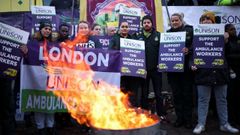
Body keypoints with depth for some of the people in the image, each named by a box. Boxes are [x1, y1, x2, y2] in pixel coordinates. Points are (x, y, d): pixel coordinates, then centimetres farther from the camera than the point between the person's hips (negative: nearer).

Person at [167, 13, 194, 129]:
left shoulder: (189, 30, 4)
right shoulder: (168, 33, 13)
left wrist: (188, 50, -24)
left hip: (186, 67, -3)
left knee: (187, 93, 2)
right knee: (176, 94, 7)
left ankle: (188, 119, 13)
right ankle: (179, 118, 17)